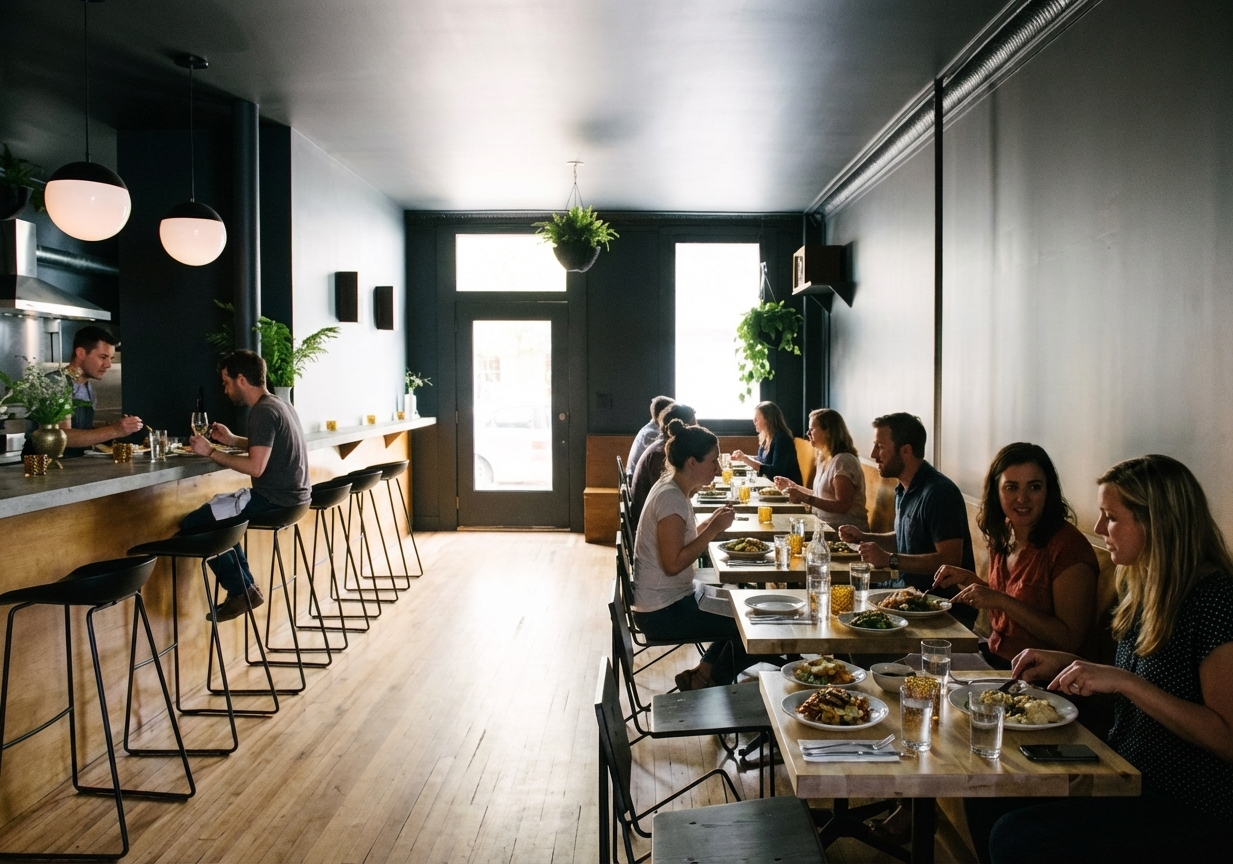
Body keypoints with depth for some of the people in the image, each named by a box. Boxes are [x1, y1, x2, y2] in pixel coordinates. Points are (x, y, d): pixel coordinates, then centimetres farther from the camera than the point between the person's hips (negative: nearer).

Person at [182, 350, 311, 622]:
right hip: (292, 496, 10)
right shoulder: (280, 405, 13)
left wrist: (211, 452, -15)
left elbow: (256, 466, -24)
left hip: (275, 502, -10)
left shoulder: (263, 411, -17)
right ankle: (245, 586, 21)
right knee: (217, 509, 27)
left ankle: (240, 590, 2)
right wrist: (232, 440, 18)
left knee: (193, 524, -7)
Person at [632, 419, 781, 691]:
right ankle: (703, 684, 12)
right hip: (662, 613, -10)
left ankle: (702, 675, 18)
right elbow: (673, 563, -27)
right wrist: (713, 530, -22)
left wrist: (712, 522, 3)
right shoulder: (671, 498, -22)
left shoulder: (670, 487, 7)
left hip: (671, 598, 10)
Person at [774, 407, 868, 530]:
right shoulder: (826, 459, 14)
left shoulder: (843, 461, -15)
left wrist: (805, 498, -26)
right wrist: (792, 486, 22)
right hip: (827, 527, 8)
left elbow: (842, 506, -20)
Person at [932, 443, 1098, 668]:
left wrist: (1001, 600, -24)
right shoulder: (1001, 536, 6)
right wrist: (968, 579, 5)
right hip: (995, 657, 7)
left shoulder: (1068, 547, -17)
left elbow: (1069, 640, -19)